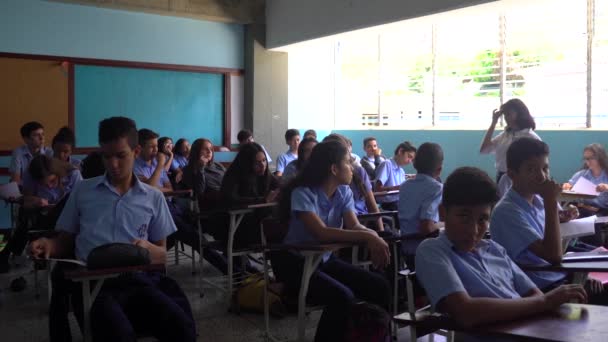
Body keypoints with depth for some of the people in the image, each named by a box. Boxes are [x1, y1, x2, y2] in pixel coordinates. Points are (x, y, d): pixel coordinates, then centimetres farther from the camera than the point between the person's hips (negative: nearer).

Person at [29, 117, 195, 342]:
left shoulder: (154, 198, 16)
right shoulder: (82, 191, 16)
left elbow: (162, 256, 17)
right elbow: (65, 242, 20)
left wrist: (148, 248, -5)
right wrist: (49, 245, -3)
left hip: (137, 278, 2)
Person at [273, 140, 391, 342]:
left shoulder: (344, 192, 1)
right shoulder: (303, 193, -20)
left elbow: (354, 226, -12)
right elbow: (321, 233, -32)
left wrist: (373, 237, -34)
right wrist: (367, 237, -38)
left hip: (325, 259, 7)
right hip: (295, 263, -7)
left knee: (379, 287, -9)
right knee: (343, 297, -30)